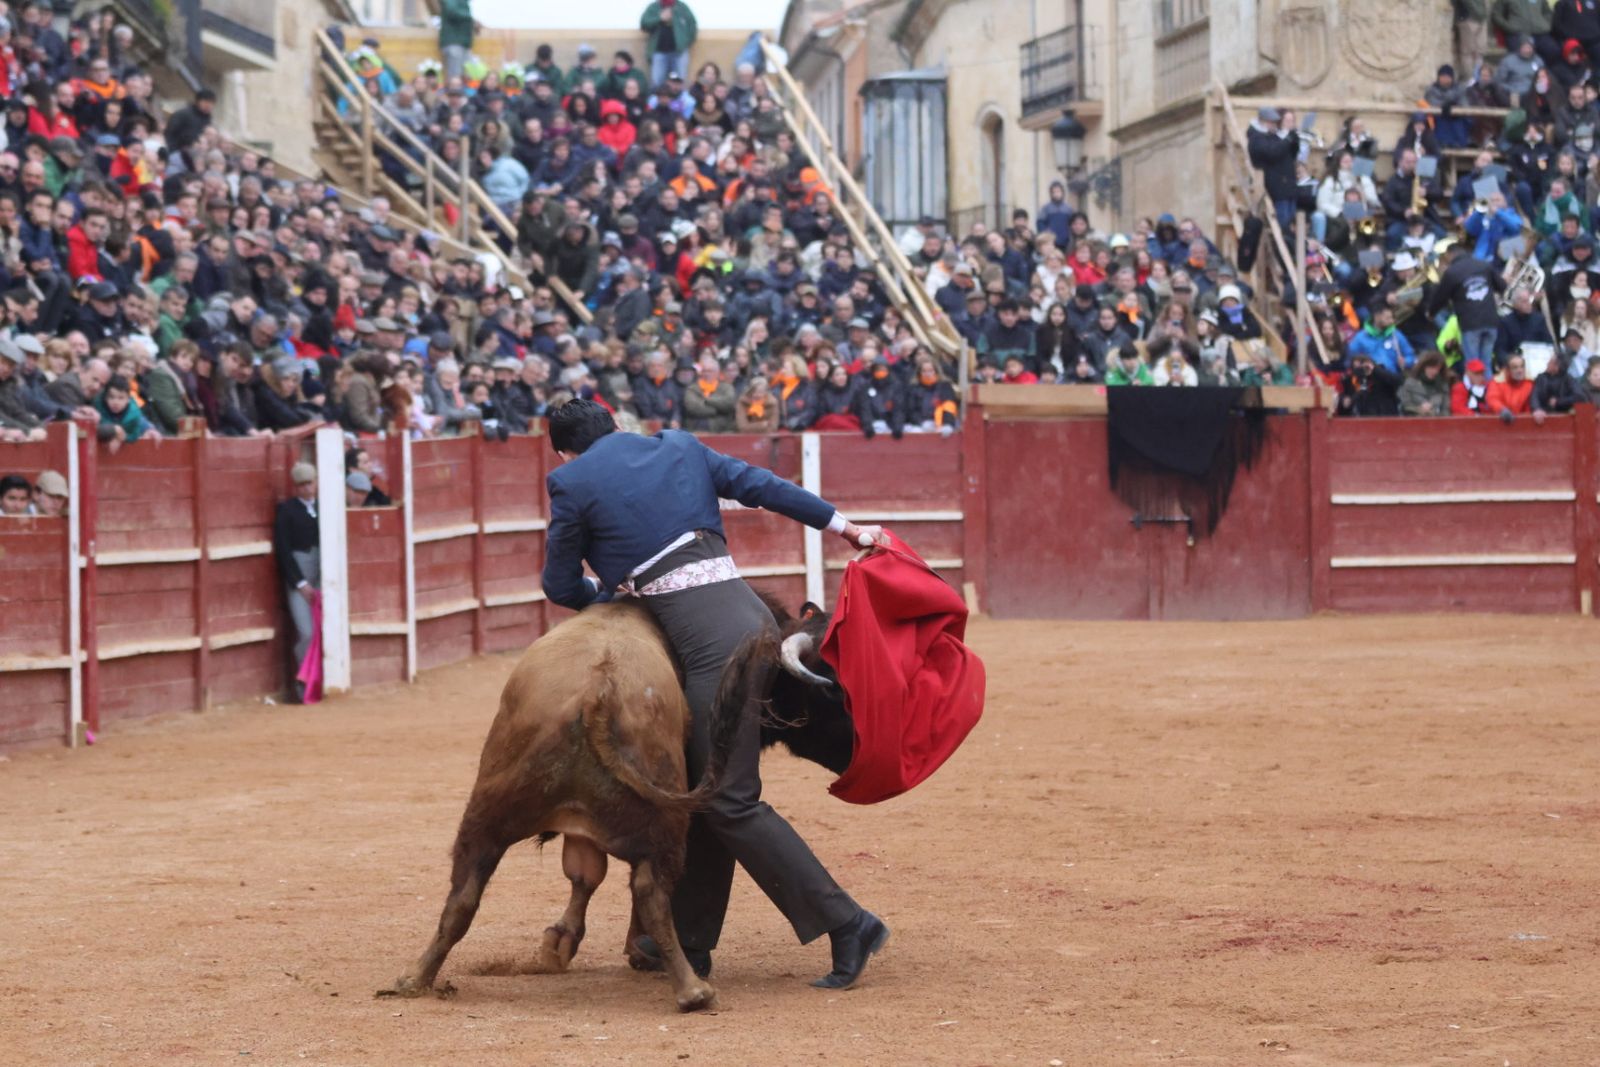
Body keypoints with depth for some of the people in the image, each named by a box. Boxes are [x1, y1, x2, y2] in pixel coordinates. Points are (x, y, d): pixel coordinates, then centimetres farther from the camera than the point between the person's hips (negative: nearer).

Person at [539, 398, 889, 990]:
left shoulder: (572, 483, 4)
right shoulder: (679, 447, 19)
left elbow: (561, 587, 12)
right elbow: (763, 486, 18)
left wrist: (610, 597, 32)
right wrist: (844, 525, 23)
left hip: (711, 642, -8)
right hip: (750, 615, 8)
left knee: (730, 802, -4)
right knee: (705, 787, 16)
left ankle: (846, 924, -8)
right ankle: (689, 940, 24)